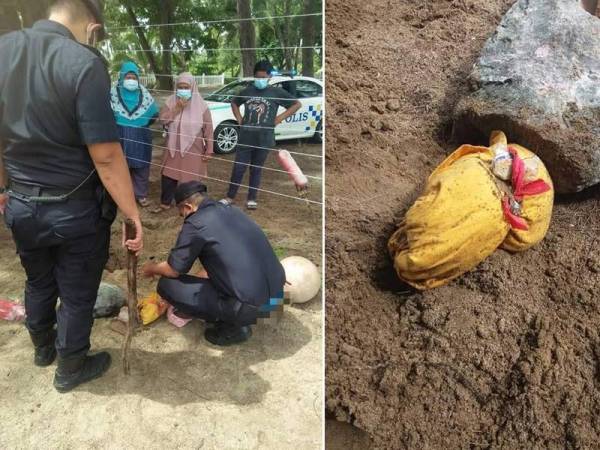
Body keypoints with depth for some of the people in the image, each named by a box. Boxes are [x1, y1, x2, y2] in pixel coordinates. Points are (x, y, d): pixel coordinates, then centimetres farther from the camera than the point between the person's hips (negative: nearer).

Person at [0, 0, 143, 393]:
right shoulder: (84, 64, -21)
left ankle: (43, 348, 51)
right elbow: (106, 157, -25)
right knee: (77, 294, 15)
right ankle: (71, 369, 36)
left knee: (38, 283, 27)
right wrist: (134, 216, -16)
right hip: (74, 210, -6)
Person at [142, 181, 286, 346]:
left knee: (167, 285, 2)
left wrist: (152, 269, 23)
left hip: (251, 305, -8)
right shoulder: (231, 210, 14)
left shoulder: (195, 224, -8)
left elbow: (173, 270, 2)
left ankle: (233, 326, 4)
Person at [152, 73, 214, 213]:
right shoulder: (171, 101, 1)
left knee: (190, 179, 4)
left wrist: (209, 150, -7)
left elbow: (208, 130, -5)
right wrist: (177, 108, -20)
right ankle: (165, 203, 27)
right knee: (168, 176, 10)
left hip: (193, 150, -3)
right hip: (173, 148, 3)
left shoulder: (201, 105, -7)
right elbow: (162, 119, -10)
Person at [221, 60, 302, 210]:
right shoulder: (247, 91, 7)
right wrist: (239, 119, 9)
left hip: (264, 139, -2)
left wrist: (279, 119, -2)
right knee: (238, 168, 4)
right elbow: (234, 103, 25)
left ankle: (252, 199, 21)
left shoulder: (276, 92, 0)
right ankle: (230, 197, 18)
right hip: (245, 137, 2)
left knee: (256, 169, 8)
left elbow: (297, 104, 3)